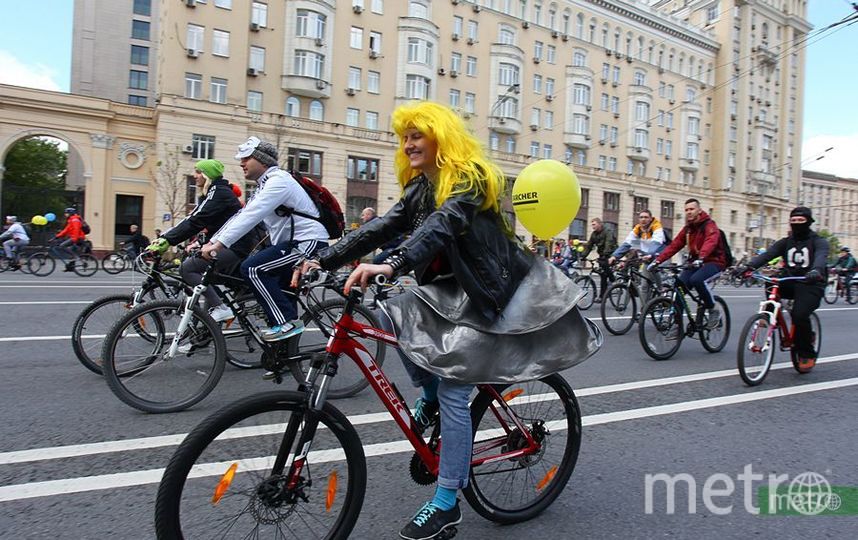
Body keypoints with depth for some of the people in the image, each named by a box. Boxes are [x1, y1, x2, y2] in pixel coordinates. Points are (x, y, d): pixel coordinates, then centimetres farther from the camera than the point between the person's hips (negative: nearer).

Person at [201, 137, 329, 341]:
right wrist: (210, 242, 10)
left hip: (309, 242, -11)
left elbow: (251, 216, -25)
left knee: (252, 268, -18)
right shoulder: (265, 185, 19)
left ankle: (287, 321, -13)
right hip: (295, 242, 11)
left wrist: (219, 244, -28)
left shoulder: (278, 181, -14)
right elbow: (241, 215, 16)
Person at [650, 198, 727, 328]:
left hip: (713, 262, -6)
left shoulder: (709, 225, -11)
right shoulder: (687, 229, 10)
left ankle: (713, 310, -11)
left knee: (696, 280, -35)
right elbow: (674, 246, 2)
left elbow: (710, 242, -32)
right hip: (695, 263, 6)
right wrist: (657, 260, -11)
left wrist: (700, 258, -52)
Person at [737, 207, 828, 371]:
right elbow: (767, 254, -8)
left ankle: (807, 354, -4)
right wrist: (750, 266, -27)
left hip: (811, 285, -4)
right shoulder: (786, 242, 10)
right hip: (790, 283, 4)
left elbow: (821, 257, -24)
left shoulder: (818, 242, -1)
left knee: (800, 315, -24)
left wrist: (816, 270, -47)